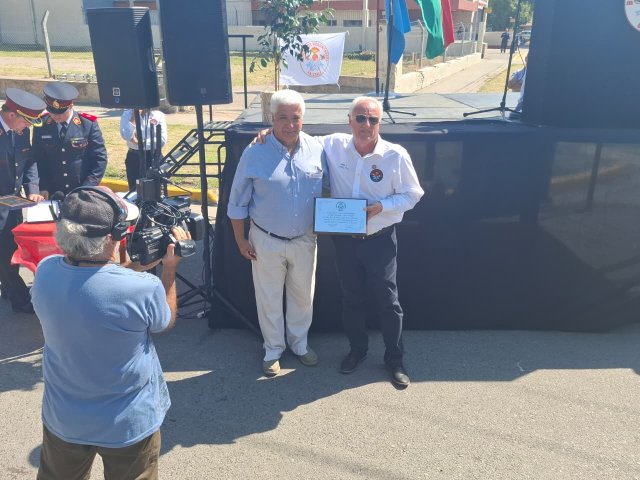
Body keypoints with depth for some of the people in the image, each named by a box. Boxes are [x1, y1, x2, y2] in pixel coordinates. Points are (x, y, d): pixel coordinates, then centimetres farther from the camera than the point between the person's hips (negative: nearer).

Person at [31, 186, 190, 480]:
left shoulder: (45, 272, -17)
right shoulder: (141, 289, -31)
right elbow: (166, 321, -8)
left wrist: (137, 263, 0)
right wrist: (170, 268, -2)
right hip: (128, 423, -4)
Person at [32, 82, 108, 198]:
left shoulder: (89, 124, -9)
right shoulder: (41, 125, -2)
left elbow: (100, 159, -8)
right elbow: (38, 159, 5)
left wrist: (87, 189, -14)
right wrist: (42, 188, -4)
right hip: (52, 195, 2)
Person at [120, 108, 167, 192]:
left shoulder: (158, 115, 0)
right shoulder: (127, 114, 3)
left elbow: (162, 140, -9)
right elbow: (126, 135, -15)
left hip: (154, 157, -1)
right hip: (134, 157, 1)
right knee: (134, 190, 7)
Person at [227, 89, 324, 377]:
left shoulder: (316, 150, -6)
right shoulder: (255, 153, -14)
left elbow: (325, 193, 5)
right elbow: (238, 203, -5)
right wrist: (241, 240, -4)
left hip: (305, 240, 3)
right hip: (266, 242, -2)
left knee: (303, 296, 18)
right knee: (269, 300, 13)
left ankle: (299, 343, 42)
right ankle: (273, 349, 35)